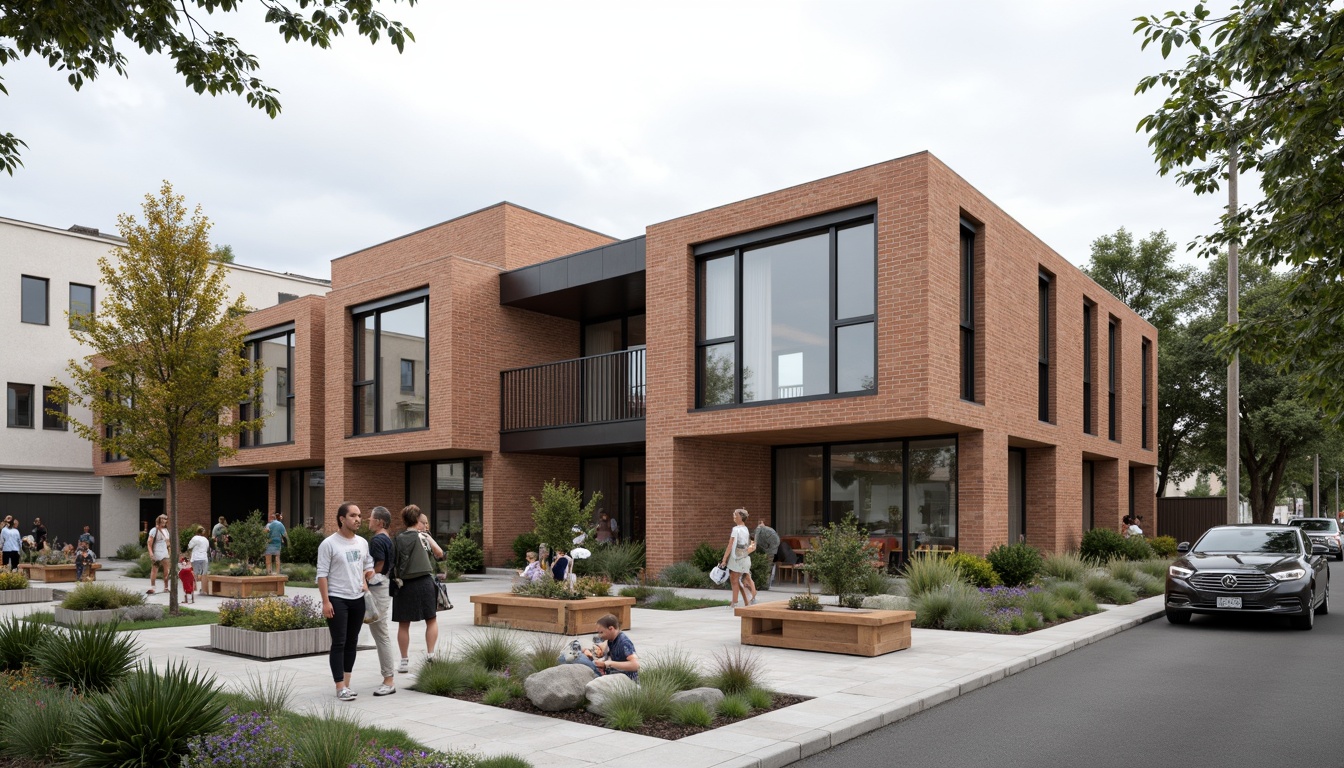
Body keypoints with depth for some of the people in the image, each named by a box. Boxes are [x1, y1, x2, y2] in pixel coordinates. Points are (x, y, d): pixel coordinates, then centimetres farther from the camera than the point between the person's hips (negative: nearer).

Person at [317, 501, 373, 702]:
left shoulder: (362, 543, 8)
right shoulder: (329, 544, -9)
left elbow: (369, 567, 19)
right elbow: (322, 575, -11)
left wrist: (366, 583, 0)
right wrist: (325, 602, -15)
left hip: (358, 599, 6)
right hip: (337, 600, -6)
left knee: (352, 643, 10)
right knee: (339, 643, -5)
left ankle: (346, 684, 18)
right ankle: (340, 688, -2)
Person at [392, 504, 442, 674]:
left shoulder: (397, 539, 2)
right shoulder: (422, 536, -3)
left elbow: (392, 563, 0)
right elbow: (439, 554, 5)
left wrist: (397, 578, 11)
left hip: (404, 584, 2)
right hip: (424, 582, -2)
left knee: (403, 624, 9)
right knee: (431, 619, 12)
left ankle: (404, 661, 12)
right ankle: (430, 656, 8)